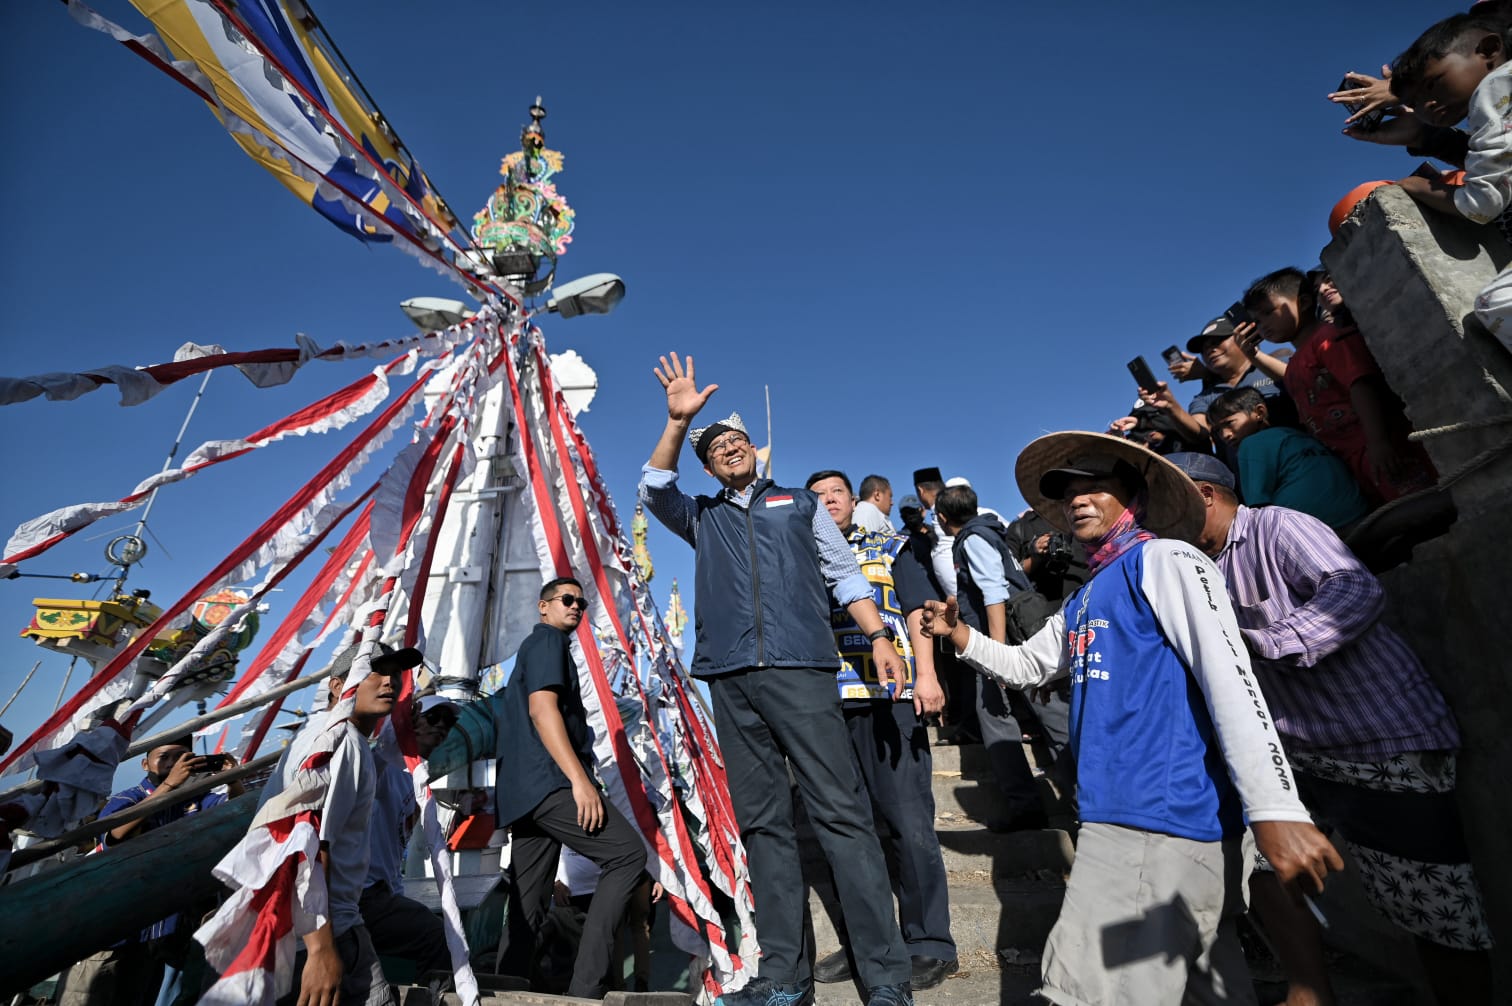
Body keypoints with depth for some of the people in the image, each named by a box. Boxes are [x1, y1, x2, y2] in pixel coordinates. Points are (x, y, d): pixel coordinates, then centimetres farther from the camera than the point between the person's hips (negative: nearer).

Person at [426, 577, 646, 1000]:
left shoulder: (534, 648, 30)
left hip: (524, 790, 10)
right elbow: (543, 708, -15)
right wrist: (579, 778, -23)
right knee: (627, 852, -13)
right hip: (549, 782, -10)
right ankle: (585, 988, -16)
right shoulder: (548, 639, 0)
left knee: (528, 904, 10)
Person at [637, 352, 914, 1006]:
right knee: (762, 823, 5)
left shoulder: (800, 504, 18)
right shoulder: (702, 517, 21)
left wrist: (878, 637, 1)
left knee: (841, 811, -7)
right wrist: (678, 421, -5)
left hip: (800, 668, -2)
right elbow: (654, 488, 6)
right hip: (730, 680, 2)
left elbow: (845, 575, 14)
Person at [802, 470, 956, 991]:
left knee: (909, 823, -2)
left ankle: (929, 945, 13)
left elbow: (918, 611, 3)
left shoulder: (890, 549, 13)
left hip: (889, 698, -3)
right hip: (828, 705, 3)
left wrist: (926, 675, -11)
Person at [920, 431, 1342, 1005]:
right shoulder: (1085, 600, 19)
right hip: (1120, 809, 9)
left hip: (1163, 814, -9)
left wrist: (1276, 809, -23)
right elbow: (1027, 666, 26)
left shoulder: (1163, 559, -6)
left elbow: (1229, 676, -16)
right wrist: (958, 633, 10)